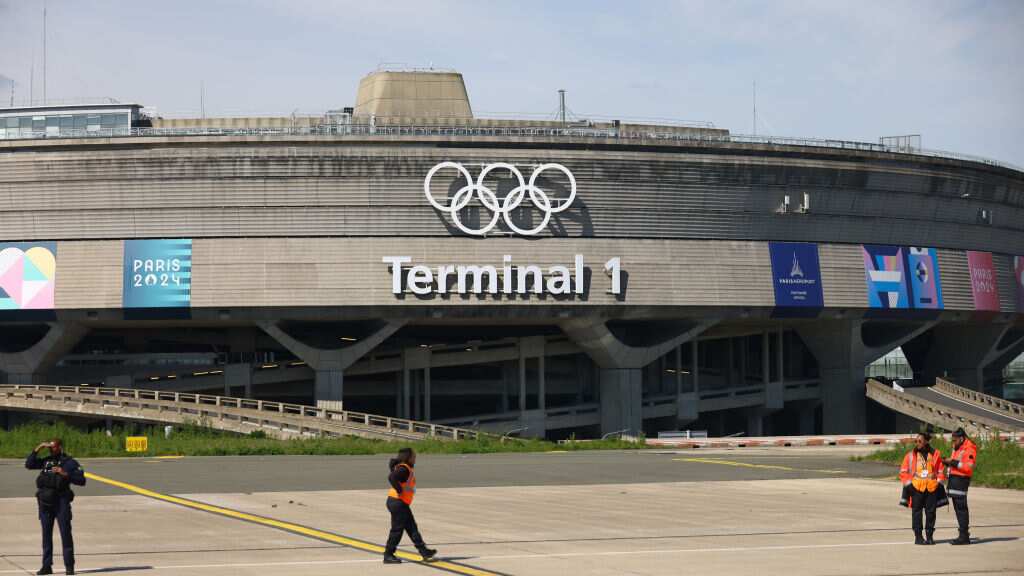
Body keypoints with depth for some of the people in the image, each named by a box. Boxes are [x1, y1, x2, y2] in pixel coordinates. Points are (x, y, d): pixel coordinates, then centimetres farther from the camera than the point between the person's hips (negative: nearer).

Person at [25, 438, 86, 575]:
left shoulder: (69, 462, 1)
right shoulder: (46, 461, 14)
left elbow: (81, 480, -4)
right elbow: (29, 464, 9)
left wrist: (65, 474, -16)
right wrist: (37, 449, 2)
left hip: (61, 502, -4)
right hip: (45, 502, 4)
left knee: (65, 533, -5)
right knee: (46, 534, 6)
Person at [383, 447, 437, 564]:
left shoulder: (407, 469, 13)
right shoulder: (404, 469, -17)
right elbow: (392, 477, -33)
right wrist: (400, 491, -25)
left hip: (402, 504, 10)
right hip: (398, 503, -10)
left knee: (412, 528, 12)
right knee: (397, 529, -4)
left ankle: (424, 551, 16)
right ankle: (388, 556, 3)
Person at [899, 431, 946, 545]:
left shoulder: (935, 454, 8)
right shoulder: (910, 455, 5)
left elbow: (941, 470, 15)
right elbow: (903, 472, 5)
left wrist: (939, 482, 5)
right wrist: (909, 484, -5)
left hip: (932, 487, 1)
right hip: (916, 488, -1)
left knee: (931, 512, 4)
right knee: (917, 512, -3)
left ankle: (929, 536, 12)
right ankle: (918, 536, 2)